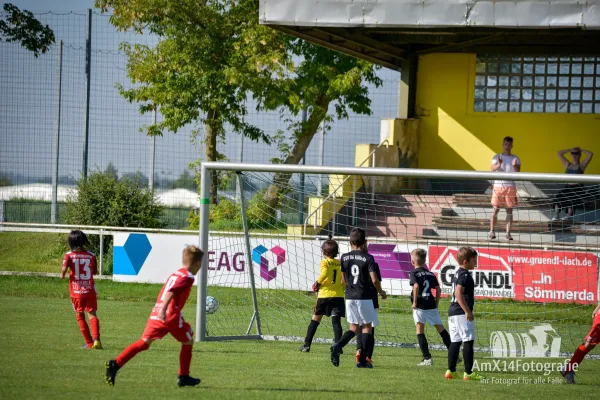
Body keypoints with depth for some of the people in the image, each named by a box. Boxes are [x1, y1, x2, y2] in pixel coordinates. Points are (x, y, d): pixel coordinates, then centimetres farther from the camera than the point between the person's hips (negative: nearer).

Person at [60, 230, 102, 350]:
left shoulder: (69, 255, -7)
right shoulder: (91, 255, 0)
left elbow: (64, 269, -19)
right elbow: (95, 272, 11)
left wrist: (62, 275, 2)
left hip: (76, 291, -1)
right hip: (90, 290, 1)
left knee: (80, 316, 14)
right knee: (92, 314, 1)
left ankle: (89, 343, 14)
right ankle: (96, 339, -22)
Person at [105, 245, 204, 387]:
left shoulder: (175, 274, 22)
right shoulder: (187, 277, -4)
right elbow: (171, 292, -19)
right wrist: (163, 309, -30)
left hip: (155, 314, 7)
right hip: (171, 315, -7)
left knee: (144, 342, 2)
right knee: (188, 341, 13)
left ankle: (115, 364, -14)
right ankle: (183, 377, 17)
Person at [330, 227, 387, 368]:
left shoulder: (344, 258, 4)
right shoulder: (368, 258, -8)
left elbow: (343, 279, 12)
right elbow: (374, 280, -12)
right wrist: (381, 292, 6)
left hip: (350, 297, 4)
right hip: (365, 297, -4)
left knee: (353, 328, 13)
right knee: (367, 327, 8)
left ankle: (338, 346, -15)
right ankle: (362, 360, 5)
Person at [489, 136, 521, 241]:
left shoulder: (515, 159, 7)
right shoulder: (497, 157, 7)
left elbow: (518, 173, -4)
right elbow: (492, 168, -8)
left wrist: (515, 166, -26)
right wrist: (498, 165, -29)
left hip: (510, 186, 1)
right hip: (498, 186, -1)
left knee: (509, 210, 1)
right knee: (495, 209, -5)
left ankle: (508, 233, 3)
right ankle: (492, 231, -2)